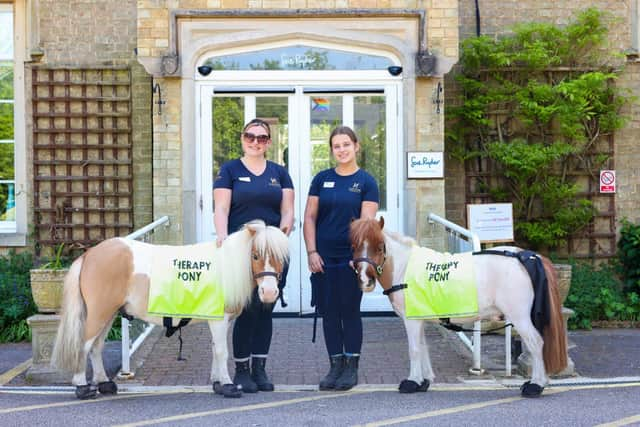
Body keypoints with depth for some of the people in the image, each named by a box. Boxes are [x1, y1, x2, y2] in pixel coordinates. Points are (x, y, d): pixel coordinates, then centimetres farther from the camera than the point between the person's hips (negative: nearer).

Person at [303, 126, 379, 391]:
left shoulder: (366, 182, 0)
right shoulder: (322, 179, 8)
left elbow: (367, 221, -5)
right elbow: (310, 217, 6)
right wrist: (312, 252, -3)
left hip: (350, 258, -3)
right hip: (324, 259, 3)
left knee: (350, 311, 3)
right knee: (329, 312, 6)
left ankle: (351, 367, 12)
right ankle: (336, 366, 16)